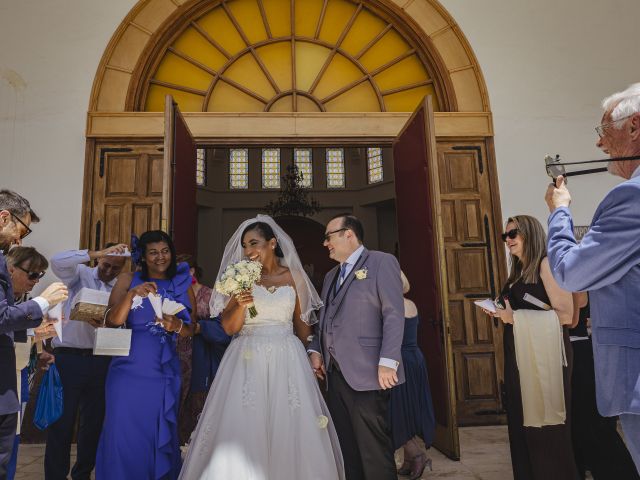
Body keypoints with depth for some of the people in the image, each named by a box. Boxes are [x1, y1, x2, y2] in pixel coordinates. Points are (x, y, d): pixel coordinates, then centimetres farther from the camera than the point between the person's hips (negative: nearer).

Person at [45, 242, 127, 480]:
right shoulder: (80, 274, 3)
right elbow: (57, 261, -18)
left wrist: (104, 323, -21)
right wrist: (95, 253, -23)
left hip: (100, 361, 3)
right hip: (69, 357, -3)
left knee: (94, 421, 13)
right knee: (62, 420, 1)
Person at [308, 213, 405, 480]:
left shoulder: (382, 262, -3)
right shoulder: (331, 275, 20)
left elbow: (394, 315, -11)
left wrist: (388, 362, -17)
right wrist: (315, 350, 7)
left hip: (366, 373, -7)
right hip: (335, 373, 7)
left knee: (374, 449, 1)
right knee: (347, 447, 14)